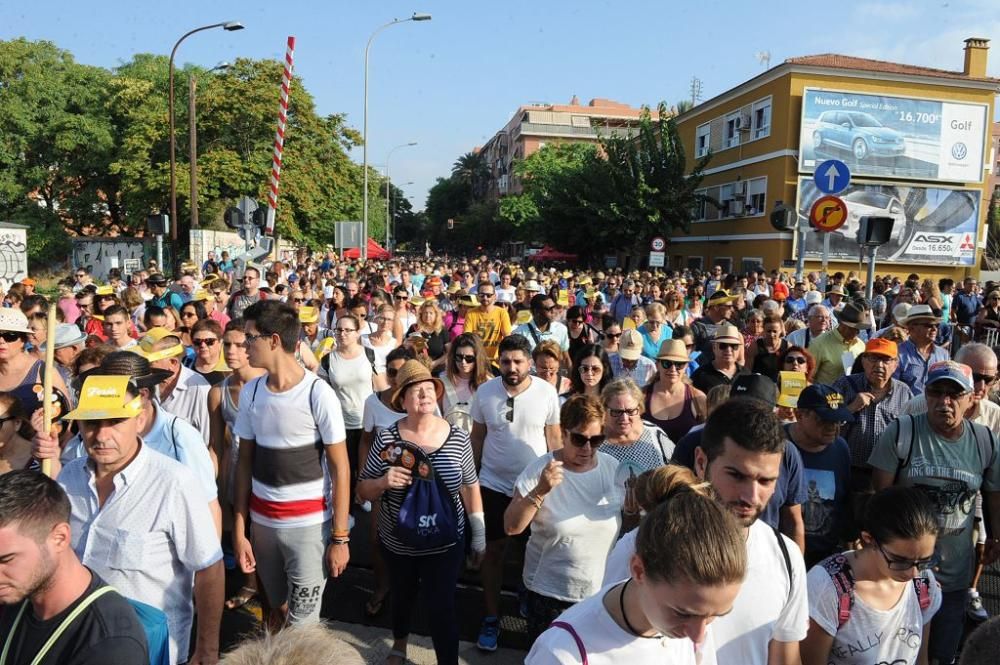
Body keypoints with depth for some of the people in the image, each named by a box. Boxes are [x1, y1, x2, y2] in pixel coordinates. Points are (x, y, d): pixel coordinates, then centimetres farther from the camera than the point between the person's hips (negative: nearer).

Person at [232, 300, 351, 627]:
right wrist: (239, 530, 4)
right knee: (278, 609, 18)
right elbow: (245, 461, 7)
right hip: (262, 522, 5)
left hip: (309, 524, -5)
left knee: (302, 623, 0)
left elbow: (340, 468, -10)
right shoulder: (250, 392, 2)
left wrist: (340, 537, -12)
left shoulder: (318, 394, -14)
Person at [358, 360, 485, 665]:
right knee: (402, 596, 24)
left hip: (445, 544, -1)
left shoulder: (458, 438, -10)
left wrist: (479, 535, 4)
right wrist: (384, 482, -28)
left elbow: (470, 487, 1)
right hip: (397, 543, 2)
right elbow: (363, 491, -6)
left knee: (441, 607, 0)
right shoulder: (387, 438, -13)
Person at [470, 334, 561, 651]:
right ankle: (491, 617, 23)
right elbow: (477, 437, 1)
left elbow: (554, 438, -2)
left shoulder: (547, 392, -12)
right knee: (493, 549, 9)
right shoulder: (484, 392, -9)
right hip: (493, 484, 0)